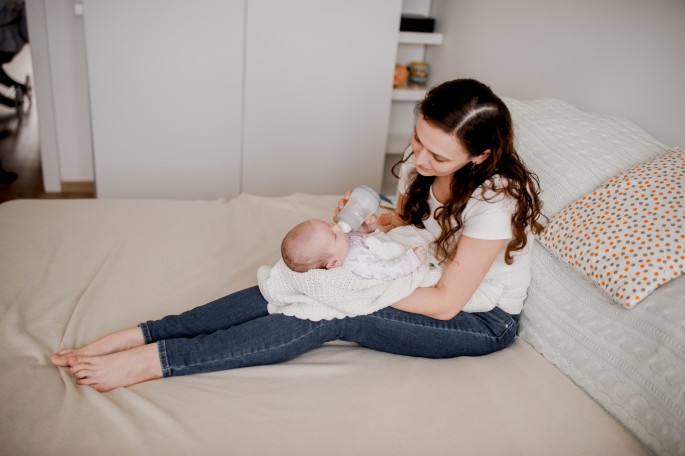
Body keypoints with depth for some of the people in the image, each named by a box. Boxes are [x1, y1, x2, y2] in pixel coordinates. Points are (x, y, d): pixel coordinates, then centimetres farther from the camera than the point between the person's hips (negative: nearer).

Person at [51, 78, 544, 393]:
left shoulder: (496, 197, -28)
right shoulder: (423, 162, -6)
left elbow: (445, 303, -26)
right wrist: (373, 221, -12)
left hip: (481, 318, -6)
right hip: (433, 277, 6)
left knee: (333, 312, -29)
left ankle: (155, 360, -27)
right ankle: (140, 335, -19)